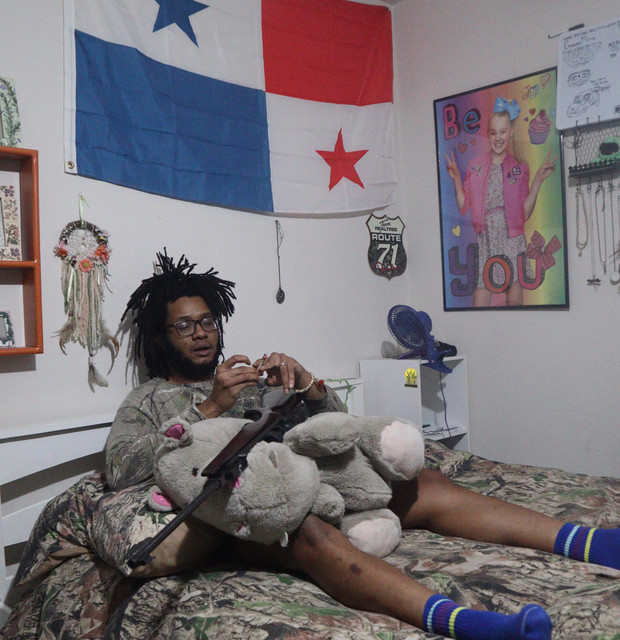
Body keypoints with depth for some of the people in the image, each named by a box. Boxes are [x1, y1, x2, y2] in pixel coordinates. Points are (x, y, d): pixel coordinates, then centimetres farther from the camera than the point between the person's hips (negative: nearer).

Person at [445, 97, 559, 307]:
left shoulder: (519, 168, 7)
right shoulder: (476, 165, 9)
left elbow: (525, 214, 2)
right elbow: (463, 208, 7)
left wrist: (538, 180, -5)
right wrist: (456, 179, -4)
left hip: (512, 241, 0)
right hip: (484, 241, 1)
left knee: (514, 302, -3)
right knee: (479, 304, -7)